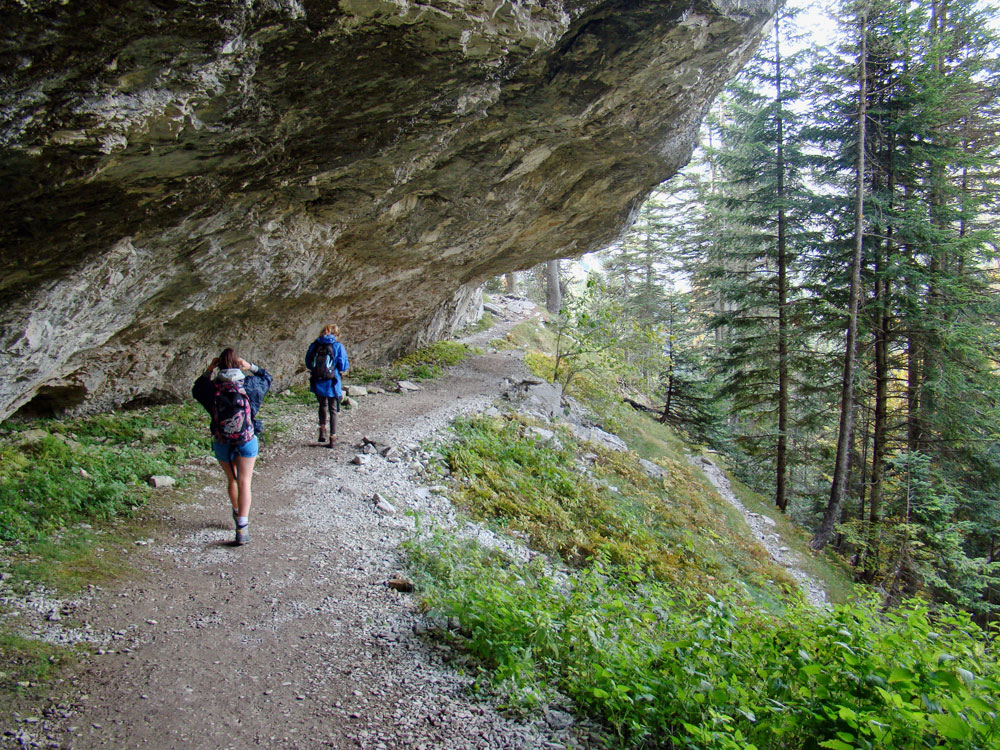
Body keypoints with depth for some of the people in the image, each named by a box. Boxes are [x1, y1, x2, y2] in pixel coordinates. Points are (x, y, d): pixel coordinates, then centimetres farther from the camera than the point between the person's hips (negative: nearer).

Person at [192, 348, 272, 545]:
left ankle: (238, 513, 42)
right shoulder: (249, 385, -8)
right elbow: (266, 378, 13)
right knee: (244, 483, -1)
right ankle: (242, 527, -12)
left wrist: (208, 371, 12)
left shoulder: (213, 387, -8)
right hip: (247, 441, -1)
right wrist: (251, 367, 3)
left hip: (221, 444, 1)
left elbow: (196, 390, 15)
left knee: (231, 480, 22)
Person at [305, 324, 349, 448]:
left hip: (317, 383, 3)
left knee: (323, 405, 26)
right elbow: (343, 366, -8)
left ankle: (322, 431, 17)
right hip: (332, 384, -2)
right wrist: (347, 367, 13)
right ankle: (332, 437, 12)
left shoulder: (314, 345, 1)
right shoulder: (338, 346, -8)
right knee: (333, 410, 12)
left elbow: (308, 363, 8)